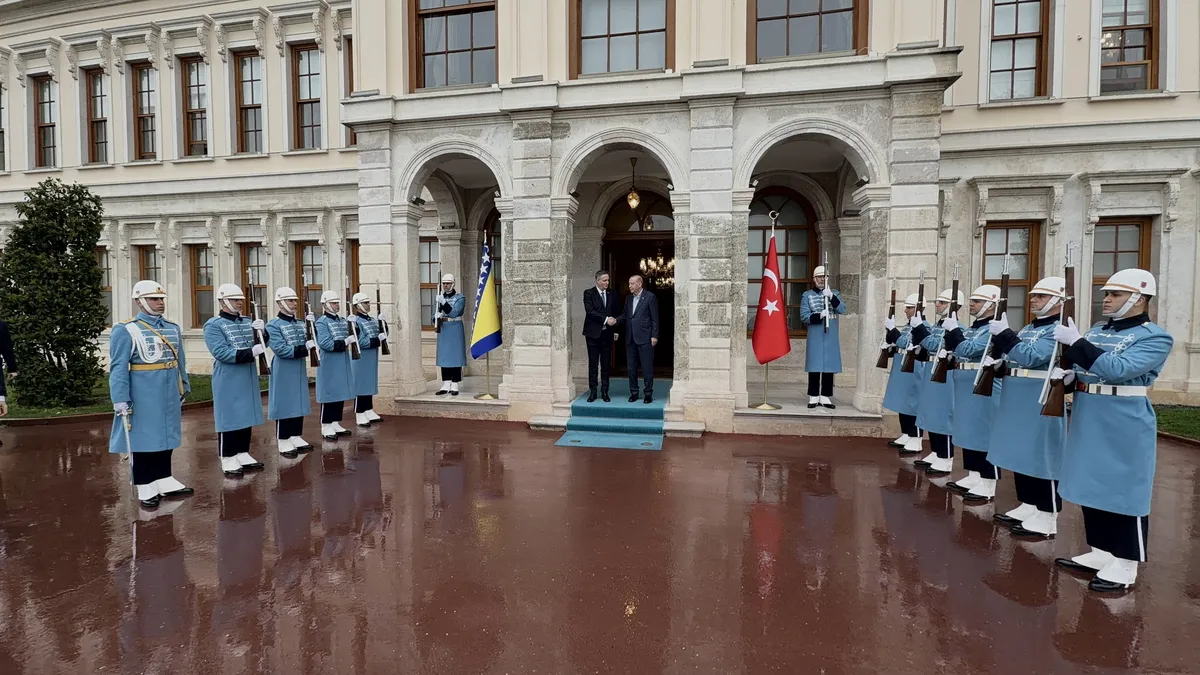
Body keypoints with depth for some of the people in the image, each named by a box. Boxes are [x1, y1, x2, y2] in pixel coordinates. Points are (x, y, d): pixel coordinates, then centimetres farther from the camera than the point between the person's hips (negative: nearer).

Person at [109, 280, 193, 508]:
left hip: (168, 397, 6)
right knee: (143, 440, 5)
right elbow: (118, 368, -13)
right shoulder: (126, 331, -9)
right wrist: (120, 400, -17)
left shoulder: (173, 329, 9)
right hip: (142, 398, -6)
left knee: (166, 437, 14)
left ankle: (165, 481, 25)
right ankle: (145, 487, 16)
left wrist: (183, 389, 15)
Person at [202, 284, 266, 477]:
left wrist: (260, 332, -10)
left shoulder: (247, 322, 10)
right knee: (229, 418, 0)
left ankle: (243, 453, 23)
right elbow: (221, 352, -20)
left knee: (246, 416, 12)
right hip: (228, 381, -6)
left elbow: (261, 344, 10)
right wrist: (250, 352, -28)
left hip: (248, 378, 6)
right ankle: (228, 459, 10)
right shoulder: (213, 325, -9)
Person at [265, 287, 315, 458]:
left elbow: (310, 343, 6)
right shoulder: (273, 325, -10)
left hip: (299, 370, 7)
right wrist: (304, 348, -26)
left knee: (299, 404, 13)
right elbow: (280, 349, -21)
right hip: (284, 372, -7)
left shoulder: (301, 324, 10)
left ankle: (296, 437, 24)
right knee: (284, 405, 0)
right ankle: (284, 442, 9)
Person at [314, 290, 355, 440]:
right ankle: (326, 427, 8)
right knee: (329, 395, -1)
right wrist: (345, 342, -21)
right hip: (329, 366, -7)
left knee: (340, 394, 12)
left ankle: (335, 424, 22)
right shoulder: (322, 322, -11)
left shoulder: (343, 321, 13)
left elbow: (352, 336, 12)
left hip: (342, 365, 7)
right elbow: (324, 343, -21)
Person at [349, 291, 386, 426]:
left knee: (370, 385, 14)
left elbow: (382, 334, 11)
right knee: (360, 386, -1)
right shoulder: (355, 322, -14)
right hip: (361, 359, -8)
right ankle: (359, 416, 6)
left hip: (372, 358, 8)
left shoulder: (373, 320, 10)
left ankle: (369, 412, 24)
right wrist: (377, 339, -23)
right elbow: (361, 342, -22)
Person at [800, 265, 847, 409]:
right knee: (814, 366, -1)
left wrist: (831, 296, -22)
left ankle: (826, 397, 11)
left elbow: (842, 309, -8)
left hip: (831, 337, 2)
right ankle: (814, 397, 6)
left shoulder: (835, 293, 8)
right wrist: (820, 315, -23)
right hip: (815, 337, -2)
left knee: (829, 366, 4)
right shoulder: (807, 295, 2)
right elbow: (804, 316, -6)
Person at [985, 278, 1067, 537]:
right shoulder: (1028, 328, 16)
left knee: (1041, 457, -3)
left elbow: (1029, 357, -24)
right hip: (1017, 401, 9)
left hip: (1040, 404, -9)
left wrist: (1004, 333, -25)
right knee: (1021, 454, 15)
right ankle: (1028, 506, 26)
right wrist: (998, 336, -2)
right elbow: (1008, 355, 13)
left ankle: (1046, 517, 6)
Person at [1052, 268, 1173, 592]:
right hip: (1087, 421, 8)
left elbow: (1118, 369, -26)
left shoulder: (1155, 337, -11)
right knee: (1092, 487, 14)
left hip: (1125, 426, -7)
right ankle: (1100, 552, 27)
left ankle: (1126, 564, 15)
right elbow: (1081, 366, 16)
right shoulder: (1097, 330, 11)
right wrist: (1067, 372, -6)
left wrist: (1076, 342, -27)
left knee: (1124, 492, 2)